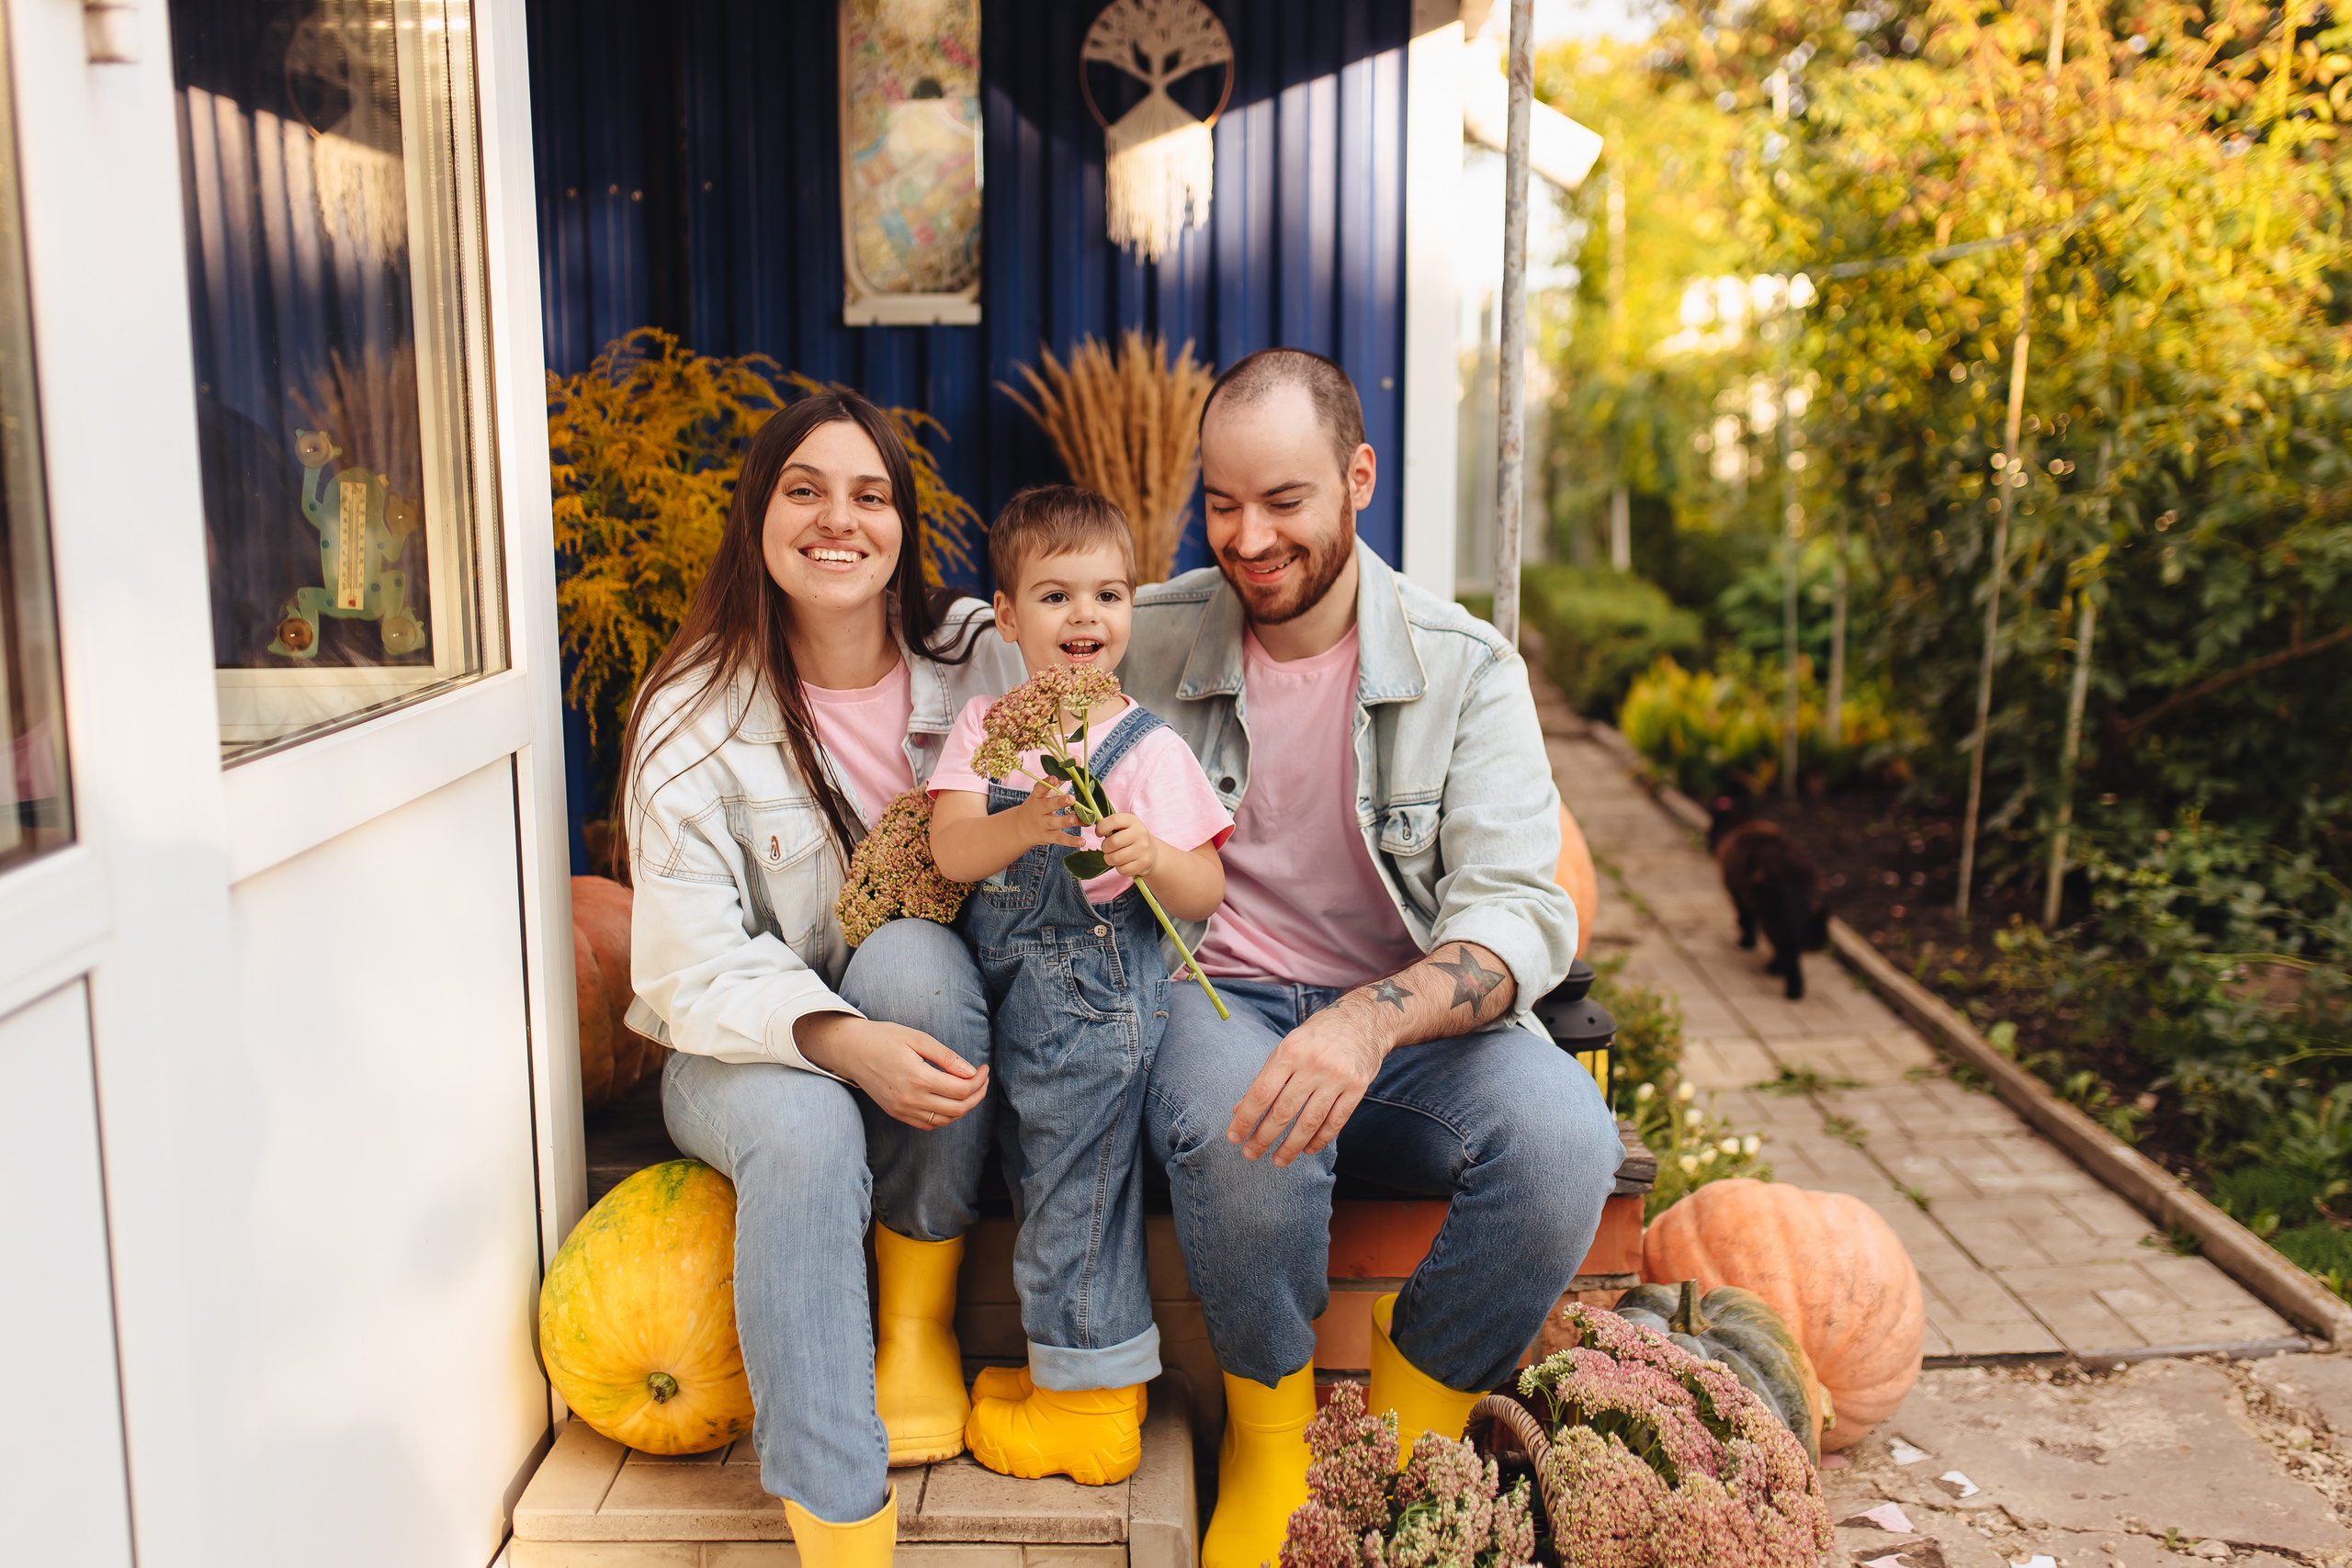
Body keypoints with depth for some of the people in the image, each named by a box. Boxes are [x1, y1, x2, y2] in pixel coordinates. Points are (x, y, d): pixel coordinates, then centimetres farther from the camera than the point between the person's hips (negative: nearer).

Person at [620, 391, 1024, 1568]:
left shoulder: (978, 659, -4)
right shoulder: (695, 716, -11)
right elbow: (695, 970, -16)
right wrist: (840, 1040, -33)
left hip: (926, 1020, 2)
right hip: (749, 1050, -2)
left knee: (913, 950, -31)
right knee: (806, 1133, -34)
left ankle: (918, 1328, -13)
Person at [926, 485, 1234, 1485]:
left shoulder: (1149, 748, -8)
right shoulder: (984, 726, 4)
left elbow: (1205, 896, -11)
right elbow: (948, 850, -9)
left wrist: (1152, 857, -30)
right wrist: (1027, 823, -27)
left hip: (1097, 1001, -5)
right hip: (1008, 992, 5)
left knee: (1076, 1192, 3)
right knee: (1039, 1175, 16)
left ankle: (1091, 1402, 21)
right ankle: (1075, 1361, 36)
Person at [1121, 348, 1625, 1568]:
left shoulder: (1466, 668, -3)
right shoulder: (1145, 641, 1)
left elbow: (1523, 913, -12)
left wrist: (1371, 1017, -33)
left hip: (1411, 1020, 1)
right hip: (1215, 1003, 0)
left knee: (1563, 1136, -30)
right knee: (1241, 1128, -37)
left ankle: (1399, 1440, -2)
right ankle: (1270, 1434, -4)